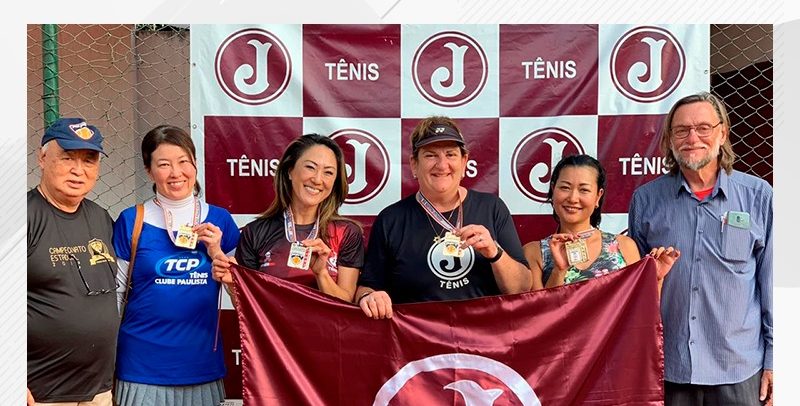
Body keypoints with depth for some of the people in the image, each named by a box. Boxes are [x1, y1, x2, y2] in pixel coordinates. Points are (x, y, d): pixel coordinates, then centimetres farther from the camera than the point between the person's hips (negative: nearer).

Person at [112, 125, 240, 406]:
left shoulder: (219, 220, 0)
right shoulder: (131, 221, -4)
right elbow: (114, 295, 2)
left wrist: (217, 253, -11)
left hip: (203, 366, 2)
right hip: (143, 366, -2)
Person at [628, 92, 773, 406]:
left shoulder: (759, 196, -2)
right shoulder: (646, 199, -1)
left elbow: (772, 283, 1)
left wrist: (773, 358, 1)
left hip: (739, 370, 0)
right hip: (664, 367, 1)